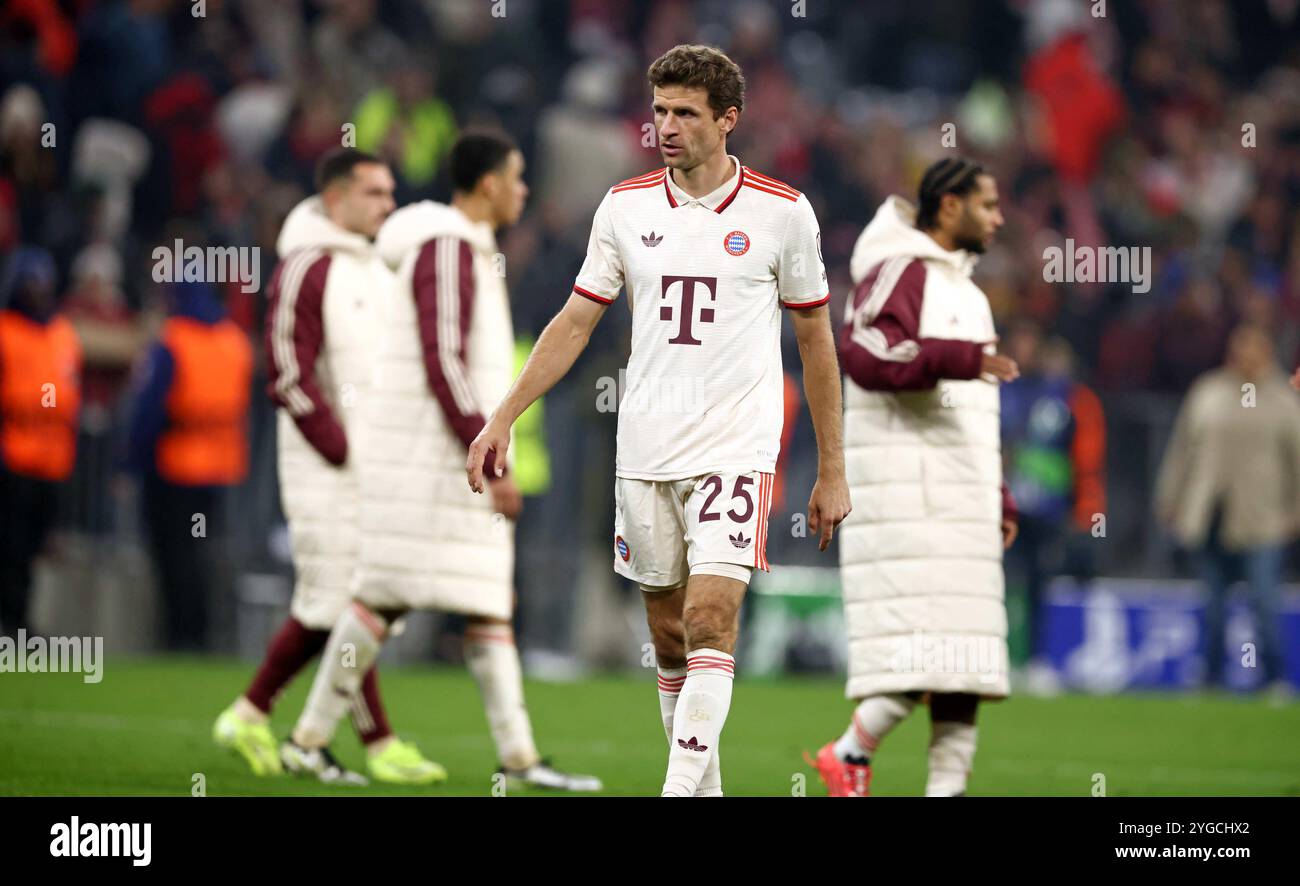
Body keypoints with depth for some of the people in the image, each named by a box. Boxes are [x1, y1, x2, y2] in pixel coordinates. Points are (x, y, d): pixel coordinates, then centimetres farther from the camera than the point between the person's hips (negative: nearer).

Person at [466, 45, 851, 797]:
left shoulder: (782, 213, -2)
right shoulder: (626, 207, 5)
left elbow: (817, 342, 5)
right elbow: (576, 323, 11)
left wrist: (832, 472, 6)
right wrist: (504, 418, 4)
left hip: (736, 448, -4)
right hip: (644, 452, 4)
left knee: (710, 617, -18)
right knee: (670, 639, 8)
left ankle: (681, 788, -22)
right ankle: (704, 788, 19)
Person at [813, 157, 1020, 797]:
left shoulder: (966, 292, 24)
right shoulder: (901, 271, -6)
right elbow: (862, 353, -23)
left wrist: (999, 499, 22)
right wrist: (957, 358, -33)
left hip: (959, 496, 9)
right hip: (906, 491, -9)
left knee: (965, 644, 3)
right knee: (923, 640, -15)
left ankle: (947, 785, 3)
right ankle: (852, 753, -2)